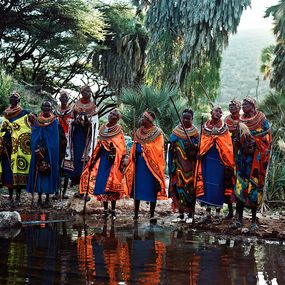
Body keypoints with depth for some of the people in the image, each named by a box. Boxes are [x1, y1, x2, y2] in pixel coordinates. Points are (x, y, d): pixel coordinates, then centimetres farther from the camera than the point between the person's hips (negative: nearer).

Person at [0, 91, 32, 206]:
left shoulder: (24, 113, 5)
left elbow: (29, 128, 0)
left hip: (19, 146, -4)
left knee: (18, 170, -7)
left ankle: (18, 196, -2)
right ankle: (10, 196, 9)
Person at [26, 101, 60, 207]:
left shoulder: (55, 122, 1)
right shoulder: (37, 121, 9)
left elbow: (55, 139, -4)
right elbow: (33, 136, 6)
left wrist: (44, 149, -12)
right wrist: (37, 148, -10)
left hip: (50, 153, -2)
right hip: (38, 152, 2)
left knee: (49, 172, -4)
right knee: (39, 172, 1)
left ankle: (47, 198, 2)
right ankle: (39, 197, 7)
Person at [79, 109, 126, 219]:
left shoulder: (118, 130, -2)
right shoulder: (103, 128, 13)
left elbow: (121, 149, -6)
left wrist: (120, 163, -13)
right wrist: (93, 160, 13)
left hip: (113, 160, -5)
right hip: (103, 158, 5)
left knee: (111, 185, -6)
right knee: (101, 183, 3)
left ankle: (113, 210, 3)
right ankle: (105, 209, 11)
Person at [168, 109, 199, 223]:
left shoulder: (195, 132, 2)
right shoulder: (176, 131, 7)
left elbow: (197, 150, 1)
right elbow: (171, 148, 8)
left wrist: (193, 148, -21)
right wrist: (171, 165, 1)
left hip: (190, 165, -2)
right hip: (178, 165, 2)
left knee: (190, 188, -1)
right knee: (178, 187, 3)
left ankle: (190, 215, 8)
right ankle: (181, 215, 12)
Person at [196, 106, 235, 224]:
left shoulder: (224, 128, 4)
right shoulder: (205, 127, 10)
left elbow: (228, 148, 2)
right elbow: (201, 144, 13)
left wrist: (228, 163, -5)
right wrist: (199, 153, -6)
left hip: (219, 160, -2)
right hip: (207, 159, 2)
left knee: (218, 185, -3)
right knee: (206, 184, 3)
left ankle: (217, 214, 5)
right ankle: (208, 214, 11)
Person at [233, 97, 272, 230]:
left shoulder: (261, 119, 1)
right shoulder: (241, 120, 13)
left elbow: (266, 138, -3)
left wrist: (254, 142, -16)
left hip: (256, 158, -4)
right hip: (243, 156, 4)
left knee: (254, 187, -3)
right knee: (240, 185, -2)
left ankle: (254, 220, 5)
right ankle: (239, 218, 2)